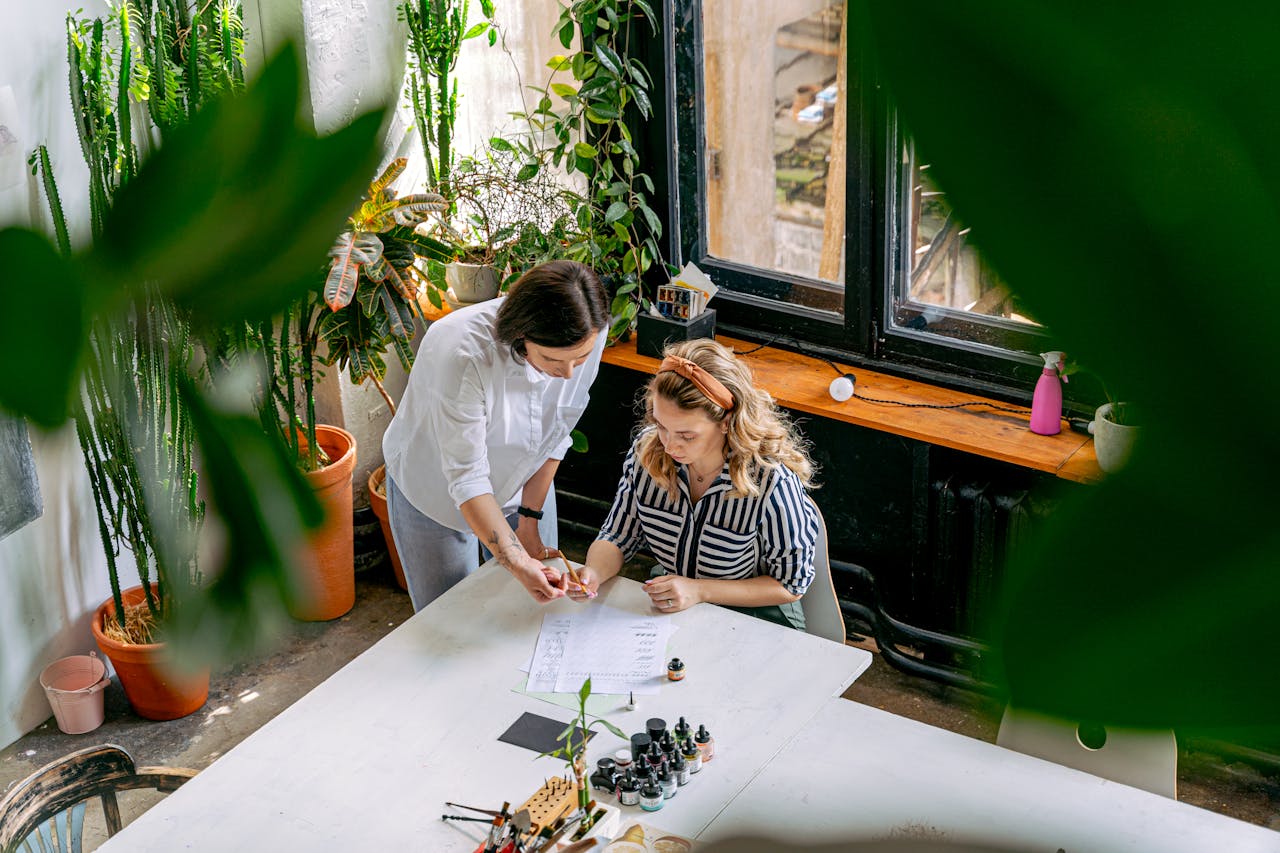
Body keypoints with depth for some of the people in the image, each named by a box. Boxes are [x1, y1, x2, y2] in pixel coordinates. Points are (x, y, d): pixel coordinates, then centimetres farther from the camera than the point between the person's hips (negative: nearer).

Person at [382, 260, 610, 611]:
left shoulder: (585, 336, -25)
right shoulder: (461, 354, -40)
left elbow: (557, 432, -9)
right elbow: (467, 478, -34)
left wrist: (530, 518, -6)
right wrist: (516, 561, -43)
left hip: (522, 482, 4)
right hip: (437, 489, -4)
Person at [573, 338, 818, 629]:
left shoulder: (773, 483, -26)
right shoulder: (647, 450, -11)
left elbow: (791, 584, -13)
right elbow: (618, 536, 2)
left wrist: (699, 591, -20)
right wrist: (595, 572, -21)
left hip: (750, 617, -3)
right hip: (664, 608, 3)